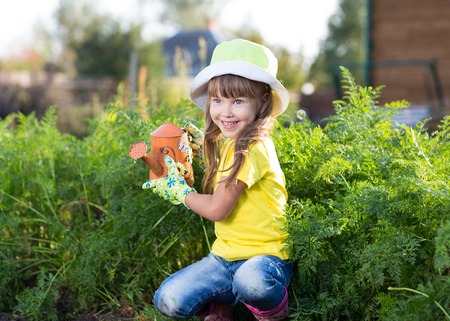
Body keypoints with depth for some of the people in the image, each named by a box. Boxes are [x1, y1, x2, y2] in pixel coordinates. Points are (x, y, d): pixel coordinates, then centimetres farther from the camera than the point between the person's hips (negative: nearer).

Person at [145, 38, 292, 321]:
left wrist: (177, 190, 0)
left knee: (250, 279, -40)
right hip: (225, 255, 7)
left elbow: (217, 208, -17)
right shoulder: (225, 144, 10)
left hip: (263, 255, -7)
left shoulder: (253, 148, -18)